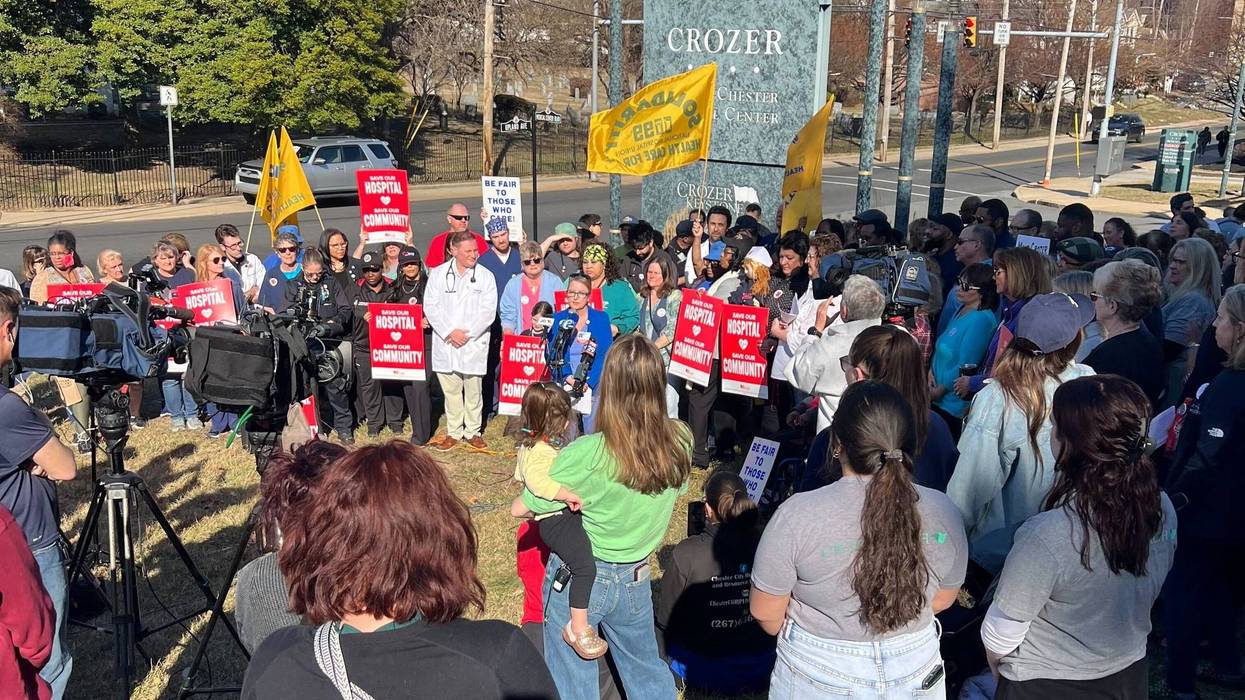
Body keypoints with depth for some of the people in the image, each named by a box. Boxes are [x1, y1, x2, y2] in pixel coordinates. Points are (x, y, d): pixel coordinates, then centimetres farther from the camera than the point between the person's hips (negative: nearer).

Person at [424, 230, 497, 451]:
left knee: (473, 390, 3)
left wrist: (467, 333, -10)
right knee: (450, 390, 8)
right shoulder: (438, 273, 5)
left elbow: (488, 312, -3)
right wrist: (449, 332, -10)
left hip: (474, 343, -1)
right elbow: (430, 306, 0)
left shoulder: (485, 276, 2)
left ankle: (473, 432, 16)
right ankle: (453, 432, 19)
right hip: (445, 342, 1)